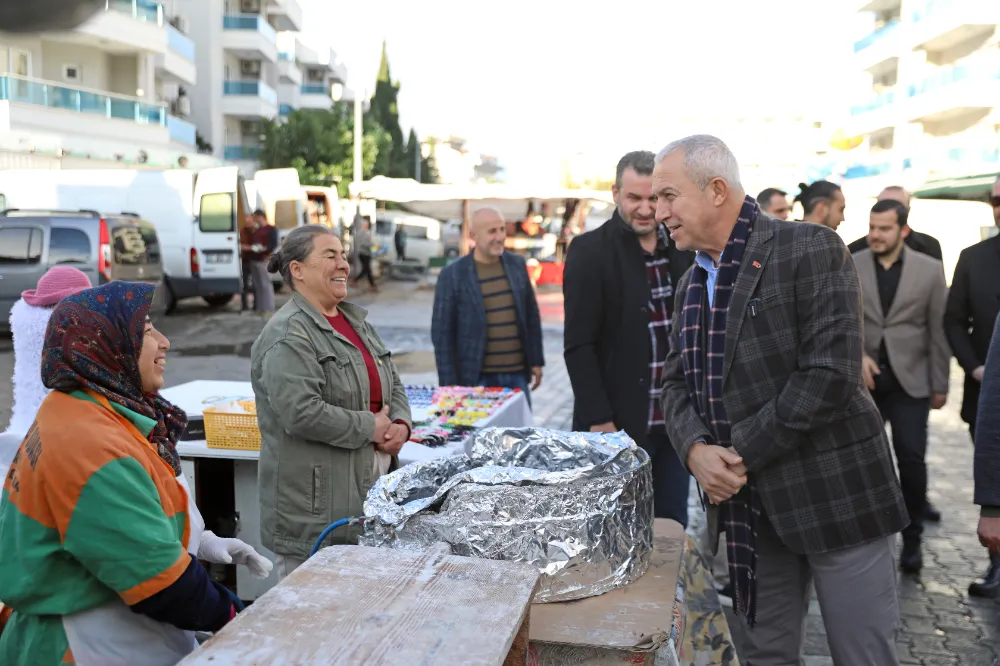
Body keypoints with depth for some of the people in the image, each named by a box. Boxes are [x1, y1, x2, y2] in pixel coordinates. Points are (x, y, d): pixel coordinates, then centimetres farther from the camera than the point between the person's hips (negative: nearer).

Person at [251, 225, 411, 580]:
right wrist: (371, 428, -15)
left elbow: (393, 385, 21)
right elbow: (302, 413, -24)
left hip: (371, 481, 8)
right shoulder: (288, 335, -13)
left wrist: (400, 424, 0)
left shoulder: (356, 321, 15)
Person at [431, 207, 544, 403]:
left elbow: (531, 315, 13)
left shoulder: (517, 264, 6)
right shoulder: (452, 275, -7)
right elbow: (442, 333, -5)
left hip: (517, 374, 4)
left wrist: (536, 361, 11)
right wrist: (449, 382, -8)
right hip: (477, 378, -4)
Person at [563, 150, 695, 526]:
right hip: (616, 422, -5)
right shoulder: (589, 251, -7)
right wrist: (599, 421, -15)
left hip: (675, 420, 5)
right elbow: (579, 345, -11)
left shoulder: (681, 249, 9)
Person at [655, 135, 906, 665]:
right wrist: (695, 448, -10)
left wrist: (743, 452, -17)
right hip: (748, 501, 6)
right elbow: (676, 382, 10)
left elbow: (830, 373, -20)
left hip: (833, 492, -6)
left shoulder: (810, 250, -11)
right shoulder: (692, 283, 12)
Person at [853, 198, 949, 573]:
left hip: (910, 381, -1)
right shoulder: (849, 268, -1)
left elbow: (938, 330, 2)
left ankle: (912, 539, 14)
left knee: (912, 460, -1)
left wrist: (940, 384, 2)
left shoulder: (930, 270, 0)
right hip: (862, 378, 1)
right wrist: (856, 354, -17)